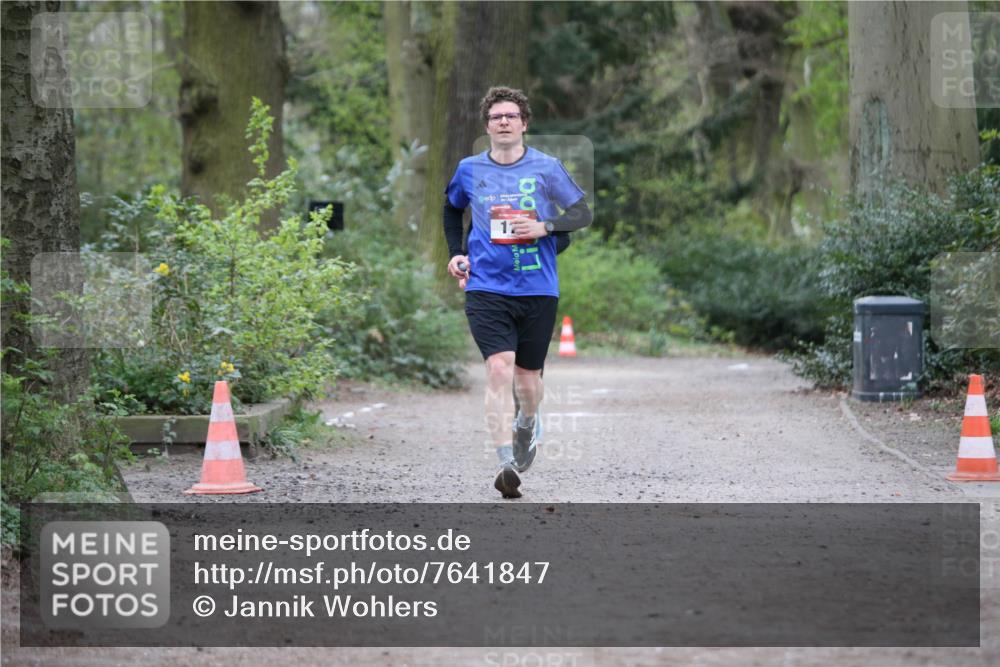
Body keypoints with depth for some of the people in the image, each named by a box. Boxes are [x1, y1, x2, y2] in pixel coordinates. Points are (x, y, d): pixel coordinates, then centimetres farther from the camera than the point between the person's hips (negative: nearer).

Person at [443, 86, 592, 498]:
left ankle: (525, 427, 44)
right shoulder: (470, 170, 7)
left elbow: (582, 214, 4)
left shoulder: (546, 168, 1)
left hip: (538, 290, 0)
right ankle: (506, 464, -23)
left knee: (528, 378, 9)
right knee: (499, 369, -19)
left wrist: (543, 227, -13)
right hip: (486, 289, 0)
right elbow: (452, 208, 27)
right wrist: (455, 254, 14)